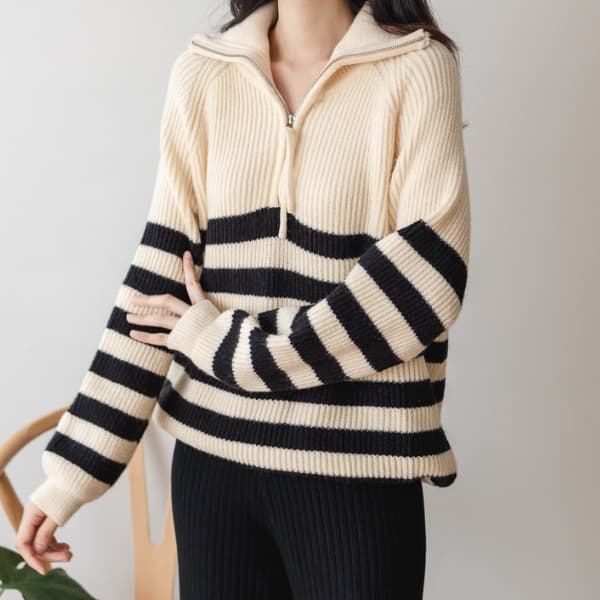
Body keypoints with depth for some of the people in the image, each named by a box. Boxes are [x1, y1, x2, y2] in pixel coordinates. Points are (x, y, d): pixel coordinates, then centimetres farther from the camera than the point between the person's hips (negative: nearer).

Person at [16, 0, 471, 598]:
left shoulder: (415, 65, -4)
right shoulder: (200, 73, 3)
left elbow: (427, 277, -13)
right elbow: (161, 275, 1)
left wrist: (235, 349, -10)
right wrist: (71, 467, -2)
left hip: (357, 467, -2)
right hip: (212, 453, 3)